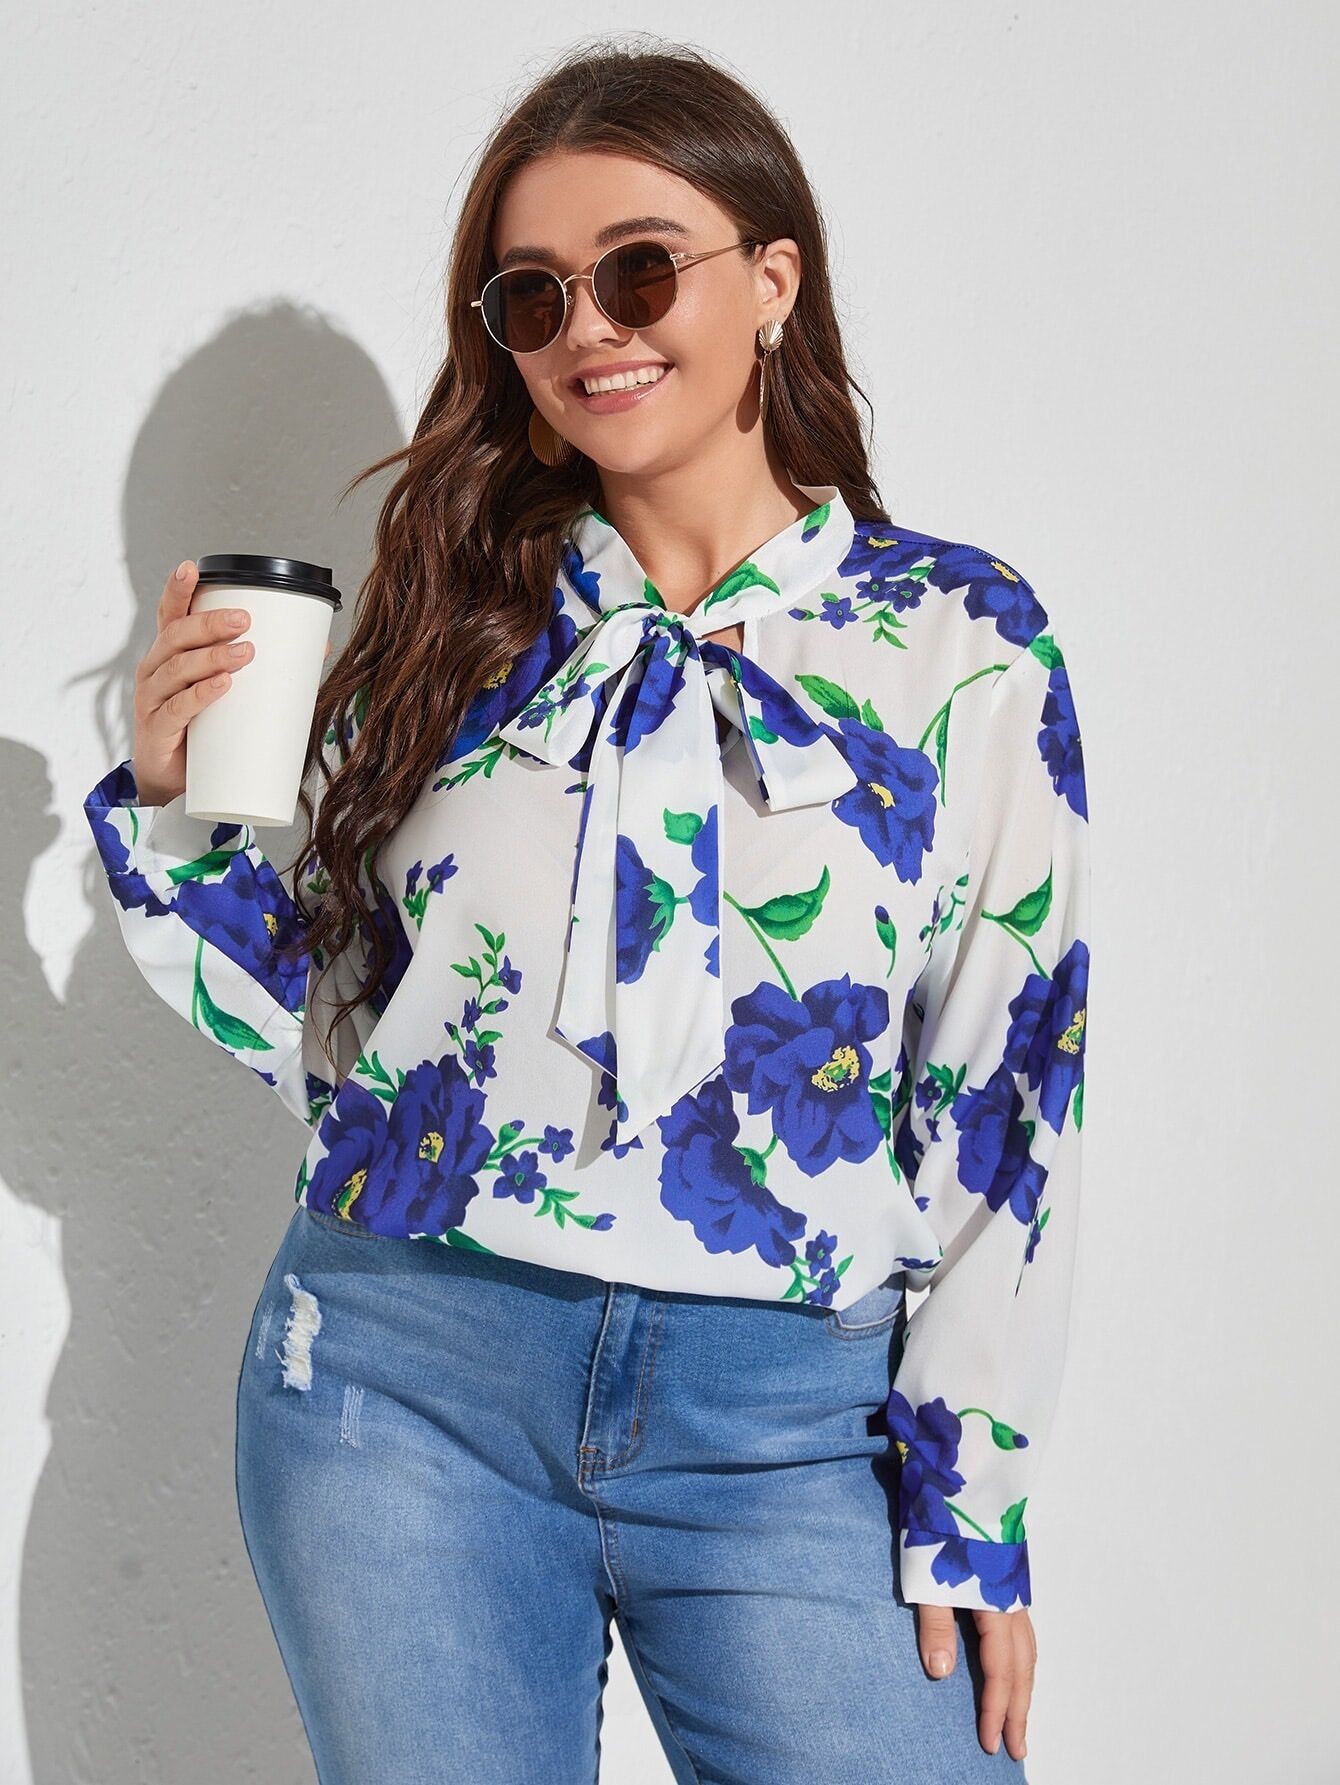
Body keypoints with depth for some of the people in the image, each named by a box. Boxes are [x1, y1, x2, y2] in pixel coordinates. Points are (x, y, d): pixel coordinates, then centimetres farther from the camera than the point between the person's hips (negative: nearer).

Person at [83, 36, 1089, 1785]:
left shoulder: (960, 642, -1)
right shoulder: (457, 619, 6)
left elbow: (1008, 1091, -1)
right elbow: (324, 1022, 11)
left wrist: (974, 1501, -3)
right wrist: (178, 810, -4)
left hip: (786, 1424, -2)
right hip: (404, 1379, 2)